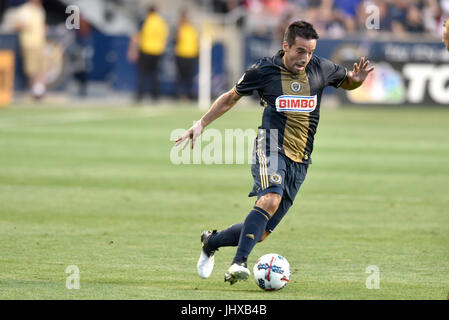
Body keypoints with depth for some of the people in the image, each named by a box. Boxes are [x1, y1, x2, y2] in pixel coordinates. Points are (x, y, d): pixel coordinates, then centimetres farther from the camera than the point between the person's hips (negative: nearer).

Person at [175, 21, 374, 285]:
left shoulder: (322, 69, 4)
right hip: (270, 147, -4)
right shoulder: (264, 70, -2)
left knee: (261, 233, 2)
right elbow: (231, 97, 13)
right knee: (271, 198, -35)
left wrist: (357, 79, 0)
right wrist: (201, 124, 7)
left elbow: (346, 82, 24)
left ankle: (211, 241, 27)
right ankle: (239, 263, -38)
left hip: (300, 160, 4)